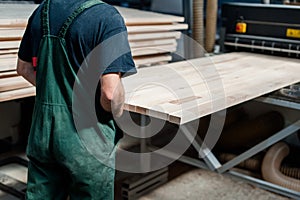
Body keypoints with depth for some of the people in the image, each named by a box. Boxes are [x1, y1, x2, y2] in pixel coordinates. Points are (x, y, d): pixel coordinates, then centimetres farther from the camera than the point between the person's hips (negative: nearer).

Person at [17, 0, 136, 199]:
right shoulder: (107, 17, -17)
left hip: (42, 131, 6)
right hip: (86, 140, -6)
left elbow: (24, 68, 14)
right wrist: (118, 113, -3)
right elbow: (110, 92, -24)